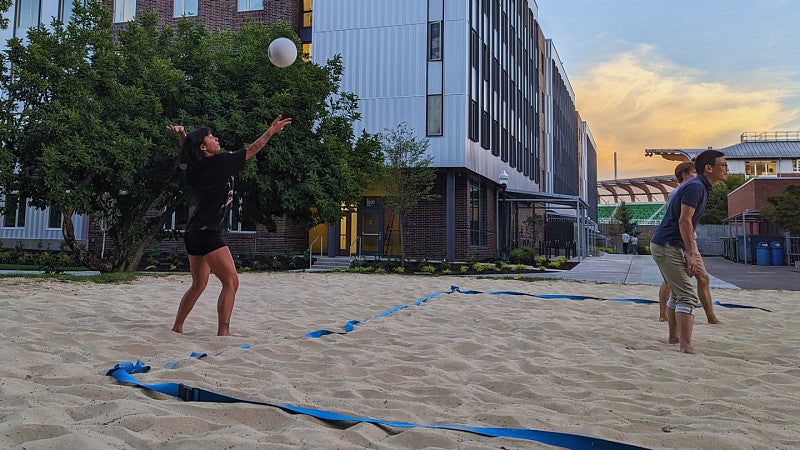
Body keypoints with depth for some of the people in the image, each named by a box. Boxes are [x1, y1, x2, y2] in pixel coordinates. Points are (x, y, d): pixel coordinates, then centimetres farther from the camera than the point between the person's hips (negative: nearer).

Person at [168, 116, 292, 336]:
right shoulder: (218, 162, -10)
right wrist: (271, 130, 9)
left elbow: (187, 154, 36)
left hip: (194, 233, 10)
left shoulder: (196, 165, 11)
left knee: (198, 285, 20)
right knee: (231, 282, -9)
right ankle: (223, 332, -13)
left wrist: (182, 135, 27)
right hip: (207, 233, -10)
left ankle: (177, 328, 28)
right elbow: (251, 150, -1)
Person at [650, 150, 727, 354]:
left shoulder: (701, 187, 18)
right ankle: (687, 347, -20)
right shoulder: (695, 186, -14)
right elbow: (684, 220, -22)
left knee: (678, 293, 22)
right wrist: (691, 255, -23)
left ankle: (674, 336, 35)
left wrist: (691, 253, 17)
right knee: (687, 296, -15)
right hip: (667, 246, -11)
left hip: (670, 246, 11)